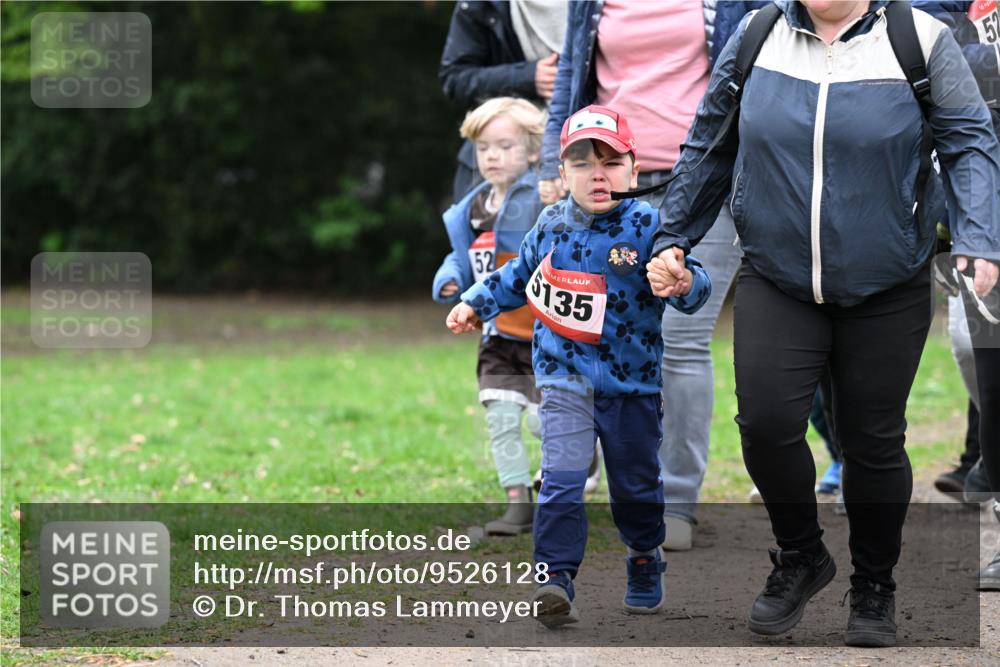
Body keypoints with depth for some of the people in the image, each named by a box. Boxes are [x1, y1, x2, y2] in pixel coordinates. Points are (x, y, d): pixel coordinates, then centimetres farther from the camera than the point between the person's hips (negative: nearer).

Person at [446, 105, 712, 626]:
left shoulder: (647, 226, -11)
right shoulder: (552, 225, 0)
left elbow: (693, 282, -17)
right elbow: (521, 276, 19)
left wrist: (686, 283, -39)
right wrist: (476, 304, 16)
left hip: (631, 382, -1)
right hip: (565, 376, 1)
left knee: (636, 486, 14)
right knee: (561, 477, -16)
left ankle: (644, 565, 39)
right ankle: (556, 579, -17)